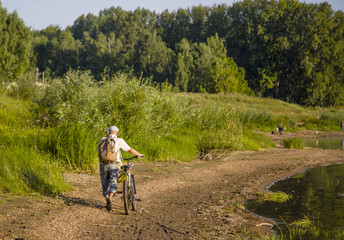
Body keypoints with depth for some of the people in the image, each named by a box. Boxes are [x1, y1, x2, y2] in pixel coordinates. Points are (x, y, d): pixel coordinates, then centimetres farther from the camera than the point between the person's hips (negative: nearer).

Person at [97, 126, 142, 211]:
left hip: (103, 165, 3)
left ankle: (107, 203, 20)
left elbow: (99, 149, 25)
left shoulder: (103, 140, 10)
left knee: (105, 185, 16)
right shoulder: (119, 141, 2)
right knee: (113, 185, 3)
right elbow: (131, 150, 7)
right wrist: (139, 154, 24)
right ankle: (109, 199, -23)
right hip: (113, 165, -3)